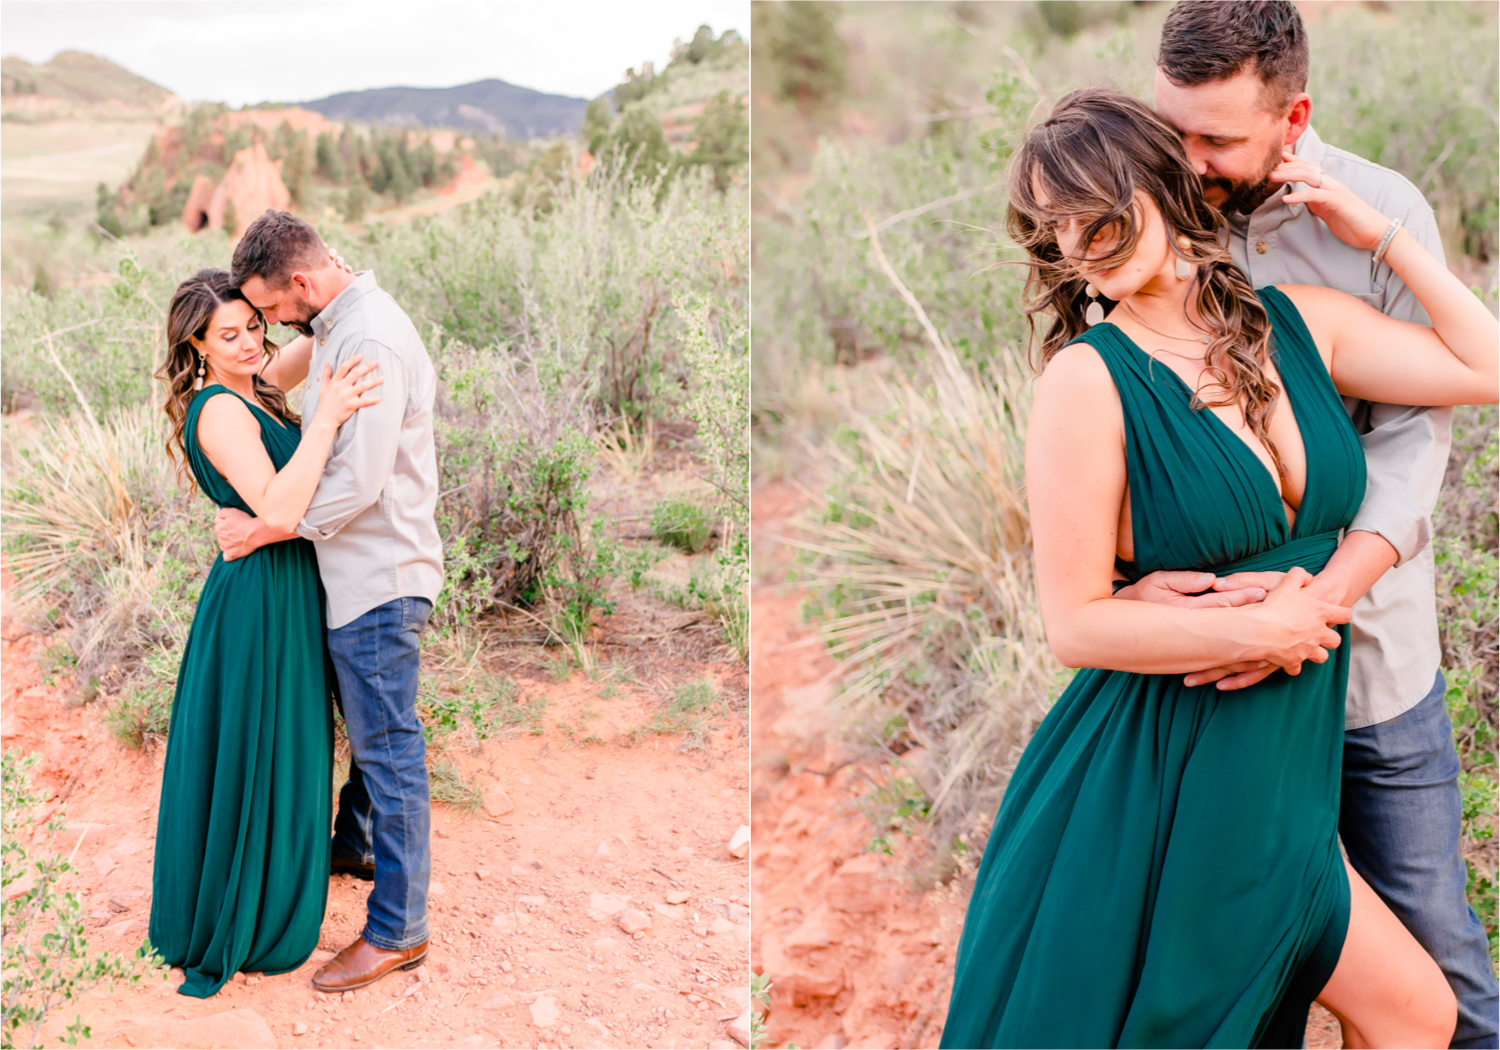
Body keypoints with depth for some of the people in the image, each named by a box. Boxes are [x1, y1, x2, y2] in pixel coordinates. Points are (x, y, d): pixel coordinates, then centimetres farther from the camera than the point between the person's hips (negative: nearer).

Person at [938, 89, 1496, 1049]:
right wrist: (1262, 629, -15)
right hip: (1151, 783, -6)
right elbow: (1076, 624, -17)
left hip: (1277, 784, 6)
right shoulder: (1088, 377, -15)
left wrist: (1380, 233, 2)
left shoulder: (1296, 323, 2)